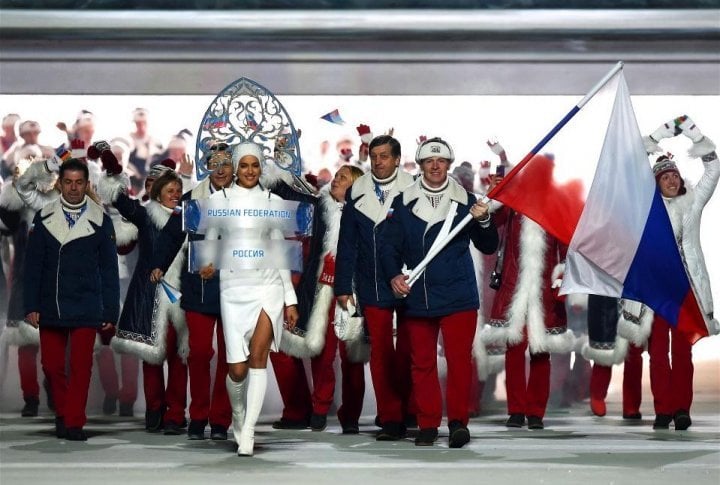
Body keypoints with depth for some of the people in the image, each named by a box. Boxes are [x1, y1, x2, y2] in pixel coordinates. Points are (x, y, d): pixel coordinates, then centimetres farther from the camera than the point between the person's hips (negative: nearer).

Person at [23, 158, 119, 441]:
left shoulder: (100, 221, 3)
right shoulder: (44, 219, 6)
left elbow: (109, 270, 5)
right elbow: (33, 266, 5)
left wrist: (110, 312, 1)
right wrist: (31, 306, -3)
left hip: (86, 308, -2)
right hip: (50, 308, 2)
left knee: (81, 366, -5)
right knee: (51, 365, 4)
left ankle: (74, 423, 4)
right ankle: (63, 412, 26)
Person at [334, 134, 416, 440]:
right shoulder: (356, 194, 7)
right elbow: (347, 243, 10)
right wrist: (343, 286, 6)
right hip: (372, 286, 2)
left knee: (408, 351, 3)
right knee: (380, 352, 0)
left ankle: (410, 412, 16)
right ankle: (390, 419, 4)